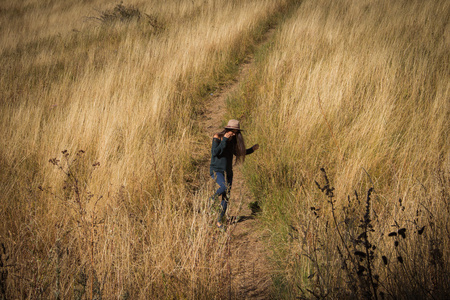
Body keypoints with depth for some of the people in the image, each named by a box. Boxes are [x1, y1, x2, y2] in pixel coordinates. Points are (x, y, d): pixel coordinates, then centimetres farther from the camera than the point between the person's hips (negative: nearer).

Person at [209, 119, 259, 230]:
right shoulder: (217, 137, -11)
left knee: (226, 198, 3)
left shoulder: (233, 140, 6)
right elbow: (214, 153, -24)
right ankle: (213, 198, -2)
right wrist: (224, 140, -26)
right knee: (225, 187, -34)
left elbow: (237, 153, 23)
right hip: (216, 170, -6)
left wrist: (251, 150, 17)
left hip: (227, 172, 6)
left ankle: (219, 222, 15)